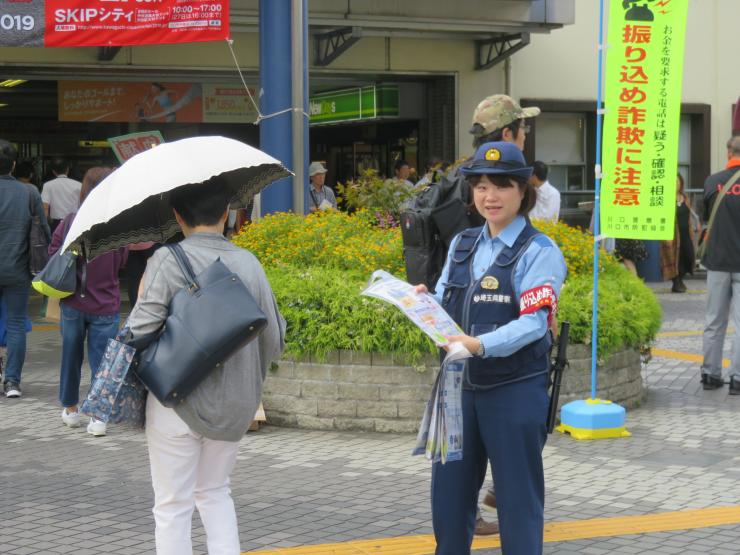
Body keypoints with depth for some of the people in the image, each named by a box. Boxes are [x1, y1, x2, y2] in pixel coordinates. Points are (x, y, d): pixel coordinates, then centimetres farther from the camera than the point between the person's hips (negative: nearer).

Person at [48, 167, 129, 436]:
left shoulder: (70, 221, -10)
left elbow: (52, 252, -2)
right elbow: (121, 262, 0)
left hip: (72, 303, 1)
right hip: (105, 305, -1)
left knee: (71, 355, 17)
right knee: (101, 360, 6)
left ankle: (70, 409, 30)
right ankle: (98, 416, -1)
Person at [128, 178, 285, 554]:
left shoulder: (167, 261, -13)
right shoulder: (248, 263, -1)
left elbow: (139, 332, -20)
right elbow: (274, 339, 3)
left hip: (177, 401, -4)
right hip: (233, 406, 4)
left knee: (173, 507, 7)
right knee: (215, 493, 23)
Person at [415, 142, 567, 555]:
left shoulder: (539, 252, -8)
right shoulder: (462, 245, 11)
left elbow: (533, 322, -18)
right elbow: (444, 307, 13)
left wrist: (480, 345, -33)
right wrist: (424, 303, -10)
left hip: (516, 391, -6)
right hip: (460, 385, 6)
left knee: (518, 500, 4)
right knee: (448, 496, 13)